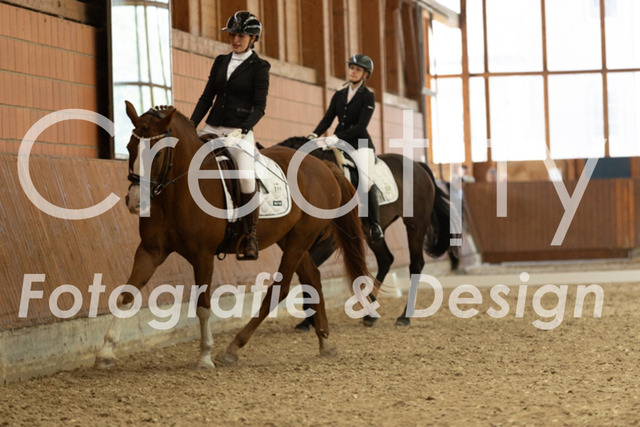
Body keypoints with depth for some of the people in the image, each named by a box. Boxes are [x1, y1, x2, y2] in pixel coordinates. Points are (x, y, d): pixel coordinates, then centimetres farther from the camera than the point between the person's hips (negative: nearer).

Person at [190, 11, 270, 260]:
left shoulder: (259, 67, 0)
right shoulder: (221, 62, 14)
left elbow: (259, 107, -7)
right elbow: (207, 97, 13)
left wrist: (241, 131, -20)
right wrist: (191, 125, 0)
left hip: (239, 132, -5)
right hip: (212, 128, 5)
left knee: (247, 178, -21)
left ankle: (250, 237, -7)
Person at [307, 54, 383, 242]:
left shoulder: (368, 97, -2)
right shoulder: (339, 95, 15)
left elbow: (361, 126, -12)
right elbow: (328, 118, 9)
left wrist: (337, 137, -23)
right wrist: (315, 134, -10)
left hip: (360, 143, -6)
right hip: (339, 142, 6)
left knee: (367, 181, -23)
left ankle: (375, 225, -13)